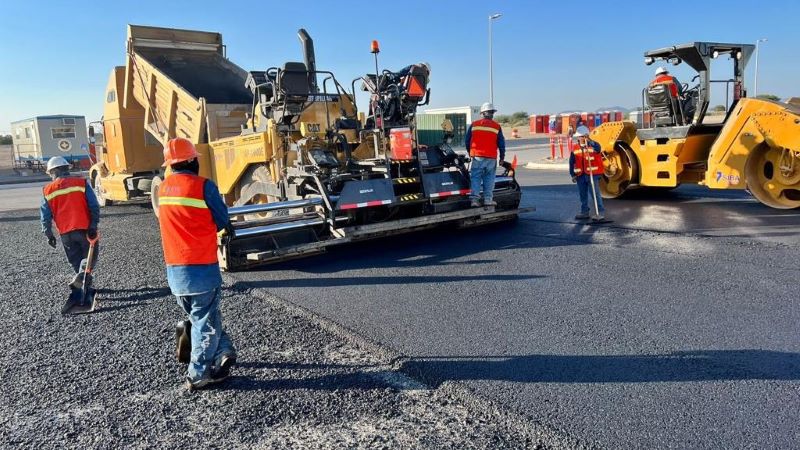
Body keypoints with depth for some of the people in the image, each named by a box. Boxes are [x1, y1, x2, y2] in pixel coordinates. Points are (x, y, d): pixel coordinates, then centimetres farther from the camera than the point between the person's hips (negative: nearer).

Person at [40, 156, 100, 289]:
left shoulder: (47, 191, 5)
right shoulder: (81, 183, -3)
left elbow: (45, 216, 6)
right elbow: (94, 206, -9)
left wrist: (49, 234, 14)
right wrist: (93, 226, -6)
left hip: (65, 233, 2)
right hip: (84, 229, -2)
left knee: (75, 259, 18)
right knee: (89, 256, 7)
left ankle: (81, 280, 21)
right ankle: (79, 278, -14)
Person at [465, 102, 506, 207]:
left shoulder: (473, 125, 6)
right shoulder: (497, 126, 4)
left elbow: (467, 140, 9)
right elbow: (501, 143, 4)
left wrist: (470, 152, 22)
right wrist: (502, 157, 13)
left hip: (477, 156, 0)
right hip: (491, 157, 0)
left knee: (475, 178, 3)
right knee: (489, 178, 9)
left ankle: (474, 199, -4)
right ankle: (488, 199, 8)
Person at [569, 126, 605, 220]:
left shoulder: (593, 145, -5)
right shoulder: (575, 148, 7)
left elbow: (598, 148, -30)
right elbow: (572, 162, 10)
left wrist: (589, 141, -42)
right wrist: (573, 174, 6)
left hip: (592, 174, -5)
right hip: (580, 175, 5)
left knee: (595, 193, -5)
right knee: (582, 194, 12)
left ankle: (600, 212, 0)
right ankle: (585, 212, 24)